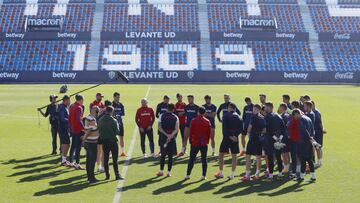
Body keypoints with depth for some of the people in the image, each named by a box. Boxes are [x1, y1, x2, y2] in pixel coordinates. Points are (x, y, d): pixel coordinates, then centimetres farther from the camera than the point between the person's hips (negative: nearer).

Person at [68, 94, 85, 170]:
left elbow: (69, 118, 14)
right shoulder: (79, 108, -16)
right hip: (79, 130, -8)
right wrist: (84, 128, -18)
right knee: (78, 147, -4)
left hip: (73, 129, 8)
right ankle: (77, 163, -2)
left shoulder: (72, 106, 9)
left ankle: (71, 162, 24)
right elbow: (79, 120, -22)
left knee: (73, 146, 17)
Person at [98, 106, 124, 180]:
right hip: (113, 141, -4)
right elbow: (117, 131, -13)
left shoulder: (100, 120, 2)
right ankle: (117, 175, 0)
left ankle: (107, 175, 12)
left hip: (104, 141, 4)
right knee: (115, 159, 0)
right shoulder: (113, 120, -13)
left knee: (105, 158, 10)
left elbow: (99, 130, 5)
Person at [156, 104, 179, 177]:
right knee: (170, 156, 5)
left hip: (163, 138, 1)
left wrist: (166, 135, -9)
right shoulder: (175, 117, -1)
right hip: (172, 139, -1)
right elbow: (176, 129, -10)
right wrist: (171, 135, -15)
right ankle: (169, 172, 6)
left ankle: (161, 171, 15)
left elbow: (159, 127, -5)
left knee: (163, 155, 12)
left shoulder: (162, 116, 1)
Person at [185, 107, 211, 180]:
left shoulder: (193, 121, -5)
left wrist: (191, 141, 9)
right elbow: (209, 133, 2)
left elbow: (191, 132, -2)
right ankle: (204, 175, 5)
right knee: (204, 160, 6)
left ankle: (188, 175, 8)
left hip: (195, 143, -1)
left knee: (191, 159, 7)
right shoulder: (207, 122, -1)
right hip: (204, 144, 1)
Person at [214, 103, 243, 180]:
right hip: (235, 138, 3)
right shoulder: (239, 117, 8)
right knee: (234, 156, 7)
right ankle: (232, 174, 8)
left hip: (227, 138, -3)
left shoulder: (226, 116, -5)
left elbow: (224, 128, -14)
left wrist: (229, 136, -12)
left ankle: (221, 173, 11)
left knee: (221, 155, 9)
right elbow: (241, 129, 2)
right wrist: (235, 135, -7)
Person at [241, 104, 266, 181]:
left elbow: (250, 127, -11)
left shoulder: (254, 117, -11)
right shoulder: (263, 118, 9)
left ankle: (247, 175, -8)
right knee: (258, 157, 11)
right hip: (260, 139, 7)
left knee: (248, 156, -4)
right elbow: (265, 130, 9)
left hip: (253, 138, -7)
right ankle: (257, 175, 16)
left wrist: (249, 133, 6)